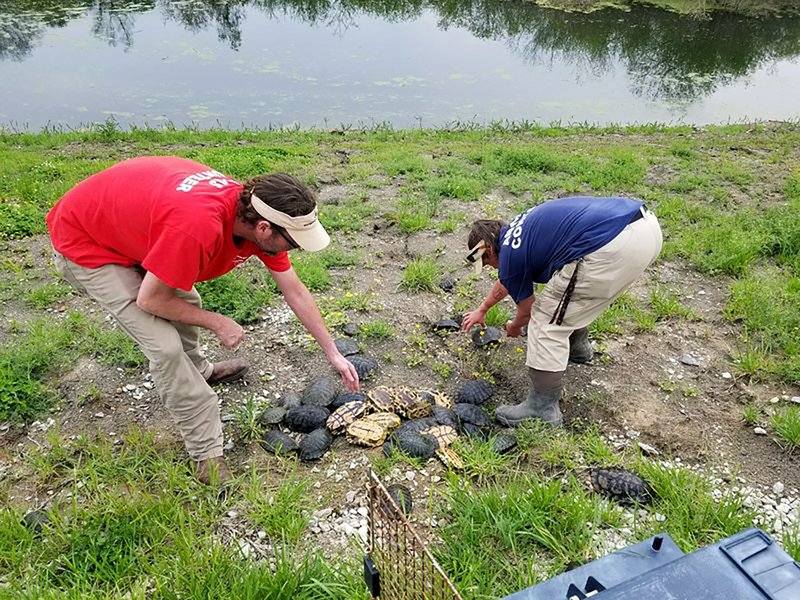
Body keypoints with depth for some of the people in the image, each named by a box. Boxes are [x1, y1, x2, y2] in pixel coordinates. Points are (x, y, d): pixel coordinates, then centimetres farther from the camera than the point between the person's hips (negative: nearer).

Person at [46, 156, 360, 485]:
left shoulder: (256, 213, -15)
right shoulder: (199, 225, -41)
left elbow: (295, 291, -4)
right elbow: (149, 300, -26)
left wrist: (333, 354, 2)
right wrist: (217, 323, -13)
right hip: (83, 244, -8)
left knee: (185, 301, 21)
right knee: (166, 346, -15)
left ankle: (198, 371, 50)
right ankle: (207, 454, 0)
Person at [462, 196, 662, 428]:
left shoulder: (510, 254, 4)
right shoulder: (519, 230, 28)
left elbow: (527, 310, 22)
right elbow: (505, 281, 47)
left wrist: (513, 328, 45)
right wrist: (481, 310, 62)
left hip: (614, 248, -10)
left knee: (548, 322, 4)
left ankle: (543, 409, 12)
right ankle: (577, 346, 54)